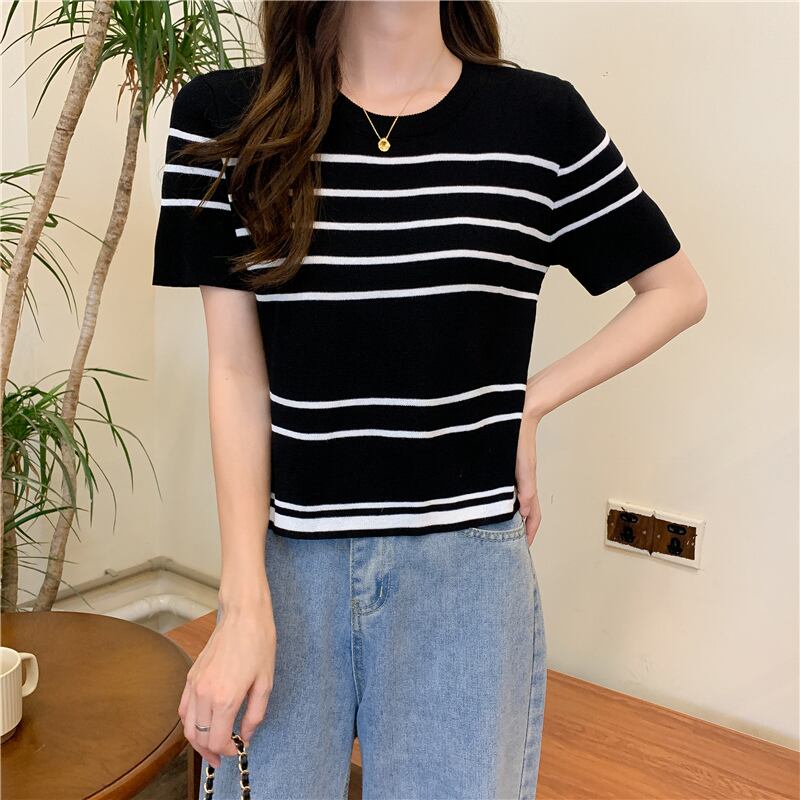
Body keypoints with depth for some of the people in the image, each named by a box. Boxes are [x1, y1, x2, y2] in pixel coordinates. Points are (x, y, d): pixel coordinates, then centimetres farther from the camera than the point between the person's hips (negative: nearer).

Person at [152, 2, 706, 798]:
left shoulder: (539, 117, -2)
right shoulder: (223, 117, -1)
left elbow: (678, 289, 10)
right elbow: (237, 373, -4)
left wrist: (525, 404, -2)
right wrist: (244, 606, -8)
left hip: (465, 561, 0)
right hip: (288, 555, 1)